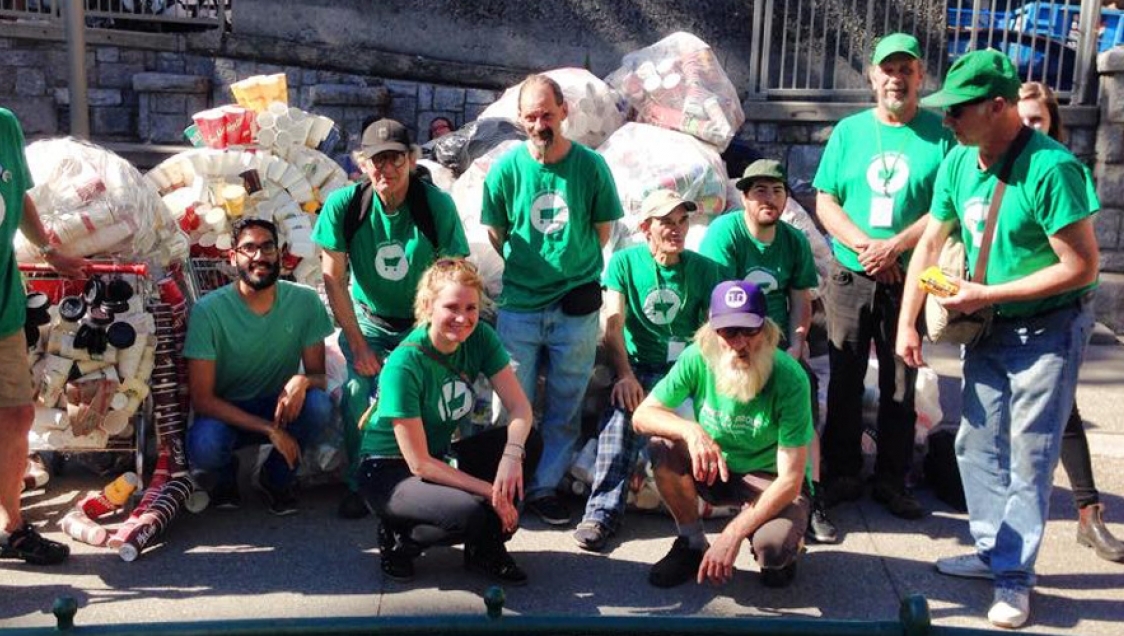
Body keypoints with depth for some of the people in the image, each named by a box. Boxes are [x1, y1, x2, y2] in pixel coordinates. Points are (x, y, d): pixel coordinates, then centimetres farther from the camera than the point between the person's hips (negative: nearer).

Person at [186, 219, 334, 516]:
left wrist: (303, 380, -31)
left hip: (279, 405, 2)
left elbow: (320, 375, -5)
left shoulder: (305, 301, -11)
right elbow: (201, 399, -18)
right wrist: (270, 430, -26)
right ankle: (225, 476, 6)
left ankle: (277, 478, 0)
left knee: (319, 404, -30)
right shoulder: (208, 310, -18)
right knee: (203, 446, -35)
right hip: (225, 413, -2)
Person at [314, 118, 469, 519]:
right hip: (367, 321, 1)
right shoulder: (343, 205, -16)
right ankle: (360, 484, 2)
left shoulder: (437, 204, -18)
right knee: (358, 390, -20)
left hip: (423, 324, -1)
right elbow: (334, 279, -10)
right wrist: (358, 344, -12)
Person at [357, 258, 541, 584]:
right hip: (389, 470, -6)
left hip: (440, 456, 7)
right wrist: (490, 491, -26)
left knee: (530, 443, -16)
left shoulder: (479, 337, -9)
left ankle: (486, 547, 0)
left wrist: (512, 454, -33)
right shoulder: (404, 365, -26)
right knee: (470, 514, -33)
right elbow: (419, 463, -23)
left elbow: (520, 406, -12)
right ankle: (398, 537, -2)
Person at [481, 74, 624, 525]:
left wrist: (573, 267, 9)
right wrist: (526, 269, 9)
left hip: (576, 307, 0)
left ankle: (544, 487, 24)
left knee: (564, 407, 9)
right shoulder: (506, 169, -5)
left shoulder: (591, 165, -5)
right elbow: (496, 233, 8)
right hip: (518, 306, 0)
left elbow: (603, 228, 7)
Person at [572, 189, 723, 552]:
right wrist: (626, 375, -20)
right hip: (639, 366, -1)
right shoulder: (625, 262, 4)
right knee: (621, 411, -33)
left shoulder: (704, 269, 9)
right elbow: (613, 325, -4)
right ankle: (604, 510, -34)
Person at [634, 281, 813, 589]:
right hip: (715, 469, 4)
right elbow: (642, 416, -16)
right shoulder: (698, 358, -18)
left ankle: (783, 550, 7)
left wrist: (732, 534, -34)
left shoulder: (789, 378, -27)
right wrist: (690, 430, -37)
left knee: (772, 548, -34)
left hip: (771, 480, -3)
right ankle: (692, 544, -2)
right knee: (663, 447, -26)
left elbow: (790, 479, -27)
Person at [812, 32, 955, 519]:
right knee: (845, 382, 8)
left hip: (909, 280, -1)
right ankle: (841, 475, 20)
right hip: (850, 278, 1)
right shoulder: (849, 131, 6)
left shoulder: (939, 134, 0)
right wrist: (865, 246, -14)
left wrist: (893, 247, -17)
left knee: (901, 387, 7)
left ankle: (892, 482, 19)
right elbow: (825, 203, 1)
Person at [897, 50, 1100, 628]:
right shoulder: (959, 163, -3)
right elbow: (930, 244, 6)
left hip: (1046, 330, -7)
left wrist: (987, 294, -22)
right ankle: (993, 550, 29)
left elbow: (1081, 267, -24)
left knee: (1028, 457, 1)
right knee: (976, 445, 13)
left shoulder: (1050, 169, -25)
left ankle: (1014, 575, 14)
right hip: (988, 327, 7)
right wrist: (906, 323, 3)